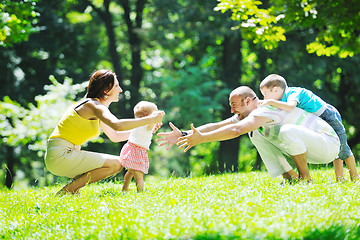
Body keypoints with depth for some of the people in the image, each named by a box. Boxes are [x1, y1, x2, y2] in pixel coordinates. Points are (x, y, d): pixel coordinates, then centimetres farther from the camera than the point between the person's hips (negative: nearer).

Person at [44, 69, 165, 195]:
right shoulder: (93, 105, -12)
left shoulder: (94, 105, 19)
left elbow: (115, 136, 26)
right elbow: (117, 125, -31)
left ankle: (70, 190, 6)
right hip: (60, 155, -10)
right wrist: (149, 119, -23)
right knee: (115, 164, -12)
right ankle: (69, 190, -11)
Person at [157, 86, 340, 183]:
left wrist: (201, 138, -36)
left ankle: (305, 178, -16)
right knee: (256, 134, 0)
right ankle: (290, 177, -3)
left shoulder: (265, 111, -26)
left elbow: (235, 130, -39)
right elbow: (217, 126, -2)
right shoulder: (246, 114, 3)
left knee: (287, 131, -37)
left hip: (329, 144, -9)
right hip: (308, 149, 9)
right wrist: (184, 135, -11)